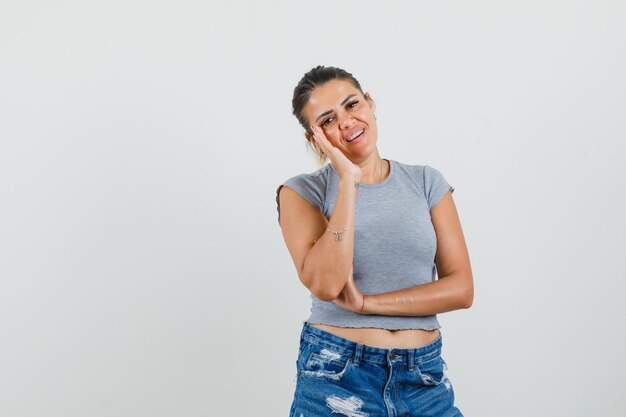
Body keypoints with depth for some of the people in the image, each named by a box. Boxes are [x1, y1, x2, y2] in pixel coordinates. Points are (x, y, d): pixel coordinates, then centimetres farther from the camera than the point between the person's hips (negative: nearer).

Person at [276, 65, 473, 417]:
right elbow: (325, 285, -19)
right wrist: (349, 181, -17)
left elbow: (461, 288, -4)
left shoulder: (427, 182, 3)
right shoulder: (302, 191, -4)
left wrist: (366, 302, -13)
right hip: (336, 376, -2)